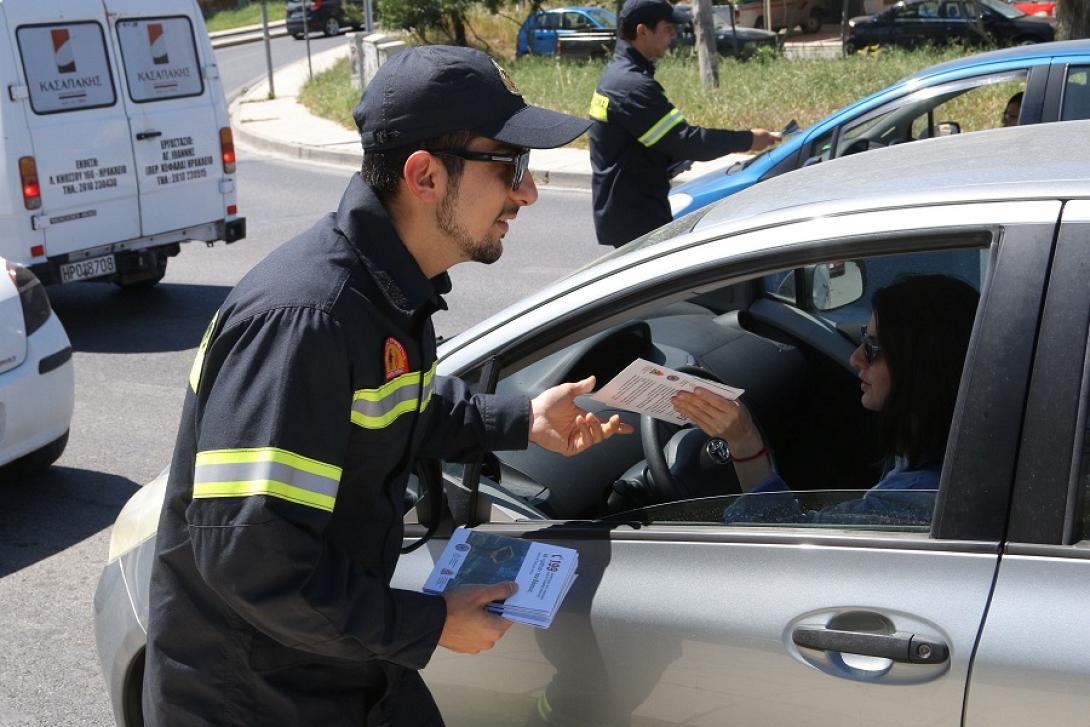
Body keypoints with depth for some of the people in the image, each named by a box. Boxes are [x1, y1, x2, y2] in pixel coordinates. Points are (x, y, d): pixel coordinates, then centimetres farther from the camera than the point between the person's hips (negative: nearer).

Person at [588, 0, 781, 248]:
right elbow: (684, 140, -24)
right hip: (636, 219, -10)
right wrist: (747, 140, -15)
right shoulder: (633, 86, -23)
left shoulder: (616, 73, 11)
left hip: (621, 211, 10)